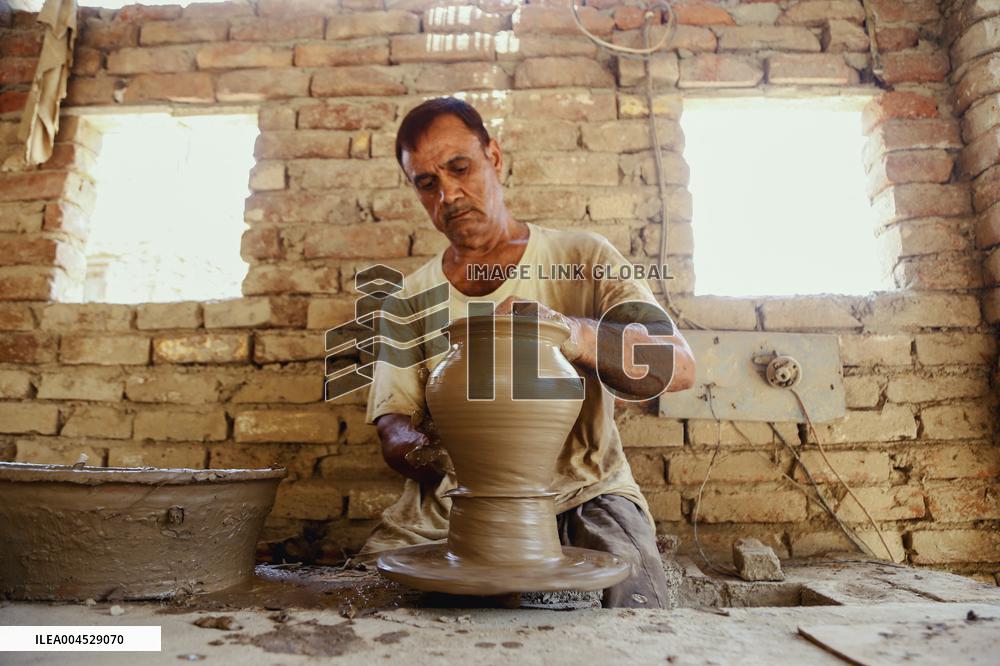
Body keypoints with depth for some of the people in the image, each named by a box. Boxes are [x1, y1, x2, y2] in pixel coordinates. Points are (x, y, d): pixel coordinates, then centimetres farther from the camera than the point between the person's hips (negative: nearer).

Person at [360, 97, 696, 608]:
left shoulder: (583, 259, 0)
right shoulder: (411, 298, 9)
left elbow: (679, 367, -13)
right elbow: (392, 422, 4)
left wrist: (573, 334, -33)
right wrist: (413, 446, -22)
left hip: (582, 494, -1)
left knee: (633, 604, -28)